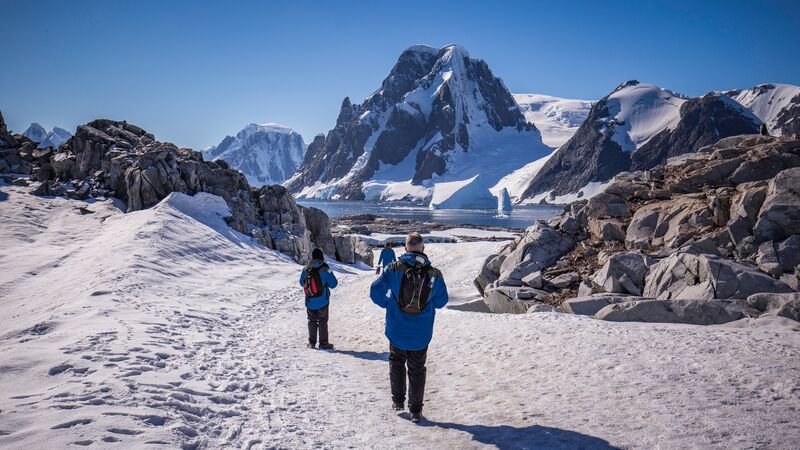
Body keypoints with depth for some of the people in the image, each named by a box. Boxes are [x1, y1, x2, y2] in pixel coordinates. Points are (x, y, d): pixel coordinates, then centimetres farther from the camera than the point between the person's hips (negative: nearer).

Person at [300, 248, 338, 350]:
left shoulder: (305, 269, -3)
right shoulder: (325, 269, -14)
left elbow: (302, 283, 11)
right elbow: (333, 284, -10)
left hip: (309, 302, 3)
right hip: (322, 301, -3)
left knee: (312, 320, 15)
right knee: (322, 321, 5)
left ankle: (311, 342, 18)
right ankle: (323, 343, 6)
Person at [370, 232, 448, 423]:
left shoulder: (394, 269, -12)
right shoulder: (434, 274, -10)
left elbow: (375, 291, -11)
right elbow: (441, 301, 1)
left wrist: (386, 304, 7)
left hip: (397, 331, 0)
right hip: (421, 335, 0)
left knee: (396, 363, 23)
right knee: (417, 370, 13)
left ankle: (398, 401, 28)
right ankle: (415, 411, 17)